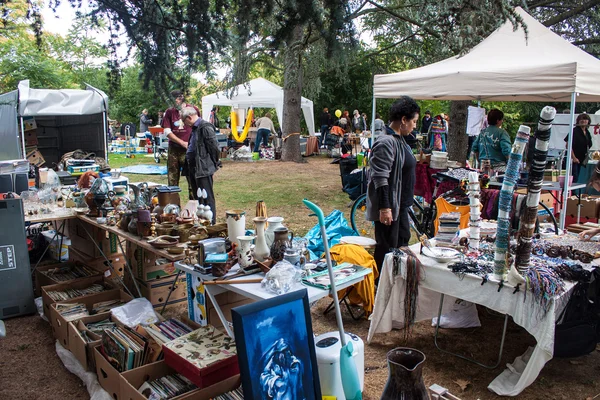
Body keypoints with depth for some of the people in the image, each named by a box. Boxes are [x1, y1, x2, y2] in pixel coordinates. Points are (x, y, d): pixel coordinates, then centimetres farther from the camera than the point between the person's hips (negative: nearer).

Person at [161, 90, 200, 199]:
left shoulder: (193, 109, 2)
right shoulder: (169, 112, 7)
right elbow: (167, 131, 2)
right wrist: (183, 143, -7)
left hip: (189, 149, -3)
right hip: (173, 150, 3)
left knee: (192, 178, -2)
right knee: (172, 180, 7)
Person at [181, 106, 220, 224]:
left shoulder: (205, 127, -15)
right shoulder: (195, 128, 16)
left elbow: (214, 147, -17)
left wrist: (214, 163, -8)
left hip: (203, 169, -10)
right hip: (194, 168, 10)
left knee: (207, 198, -3)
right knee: (198, 197, 16)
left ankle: (211, 223, 4)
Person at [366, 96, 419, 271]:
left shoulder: (399, 140, 11)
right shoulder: (386, 143, -22)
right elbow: (380, 178, -26)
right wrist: (384, 207, -28)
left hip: (400, 204, 11)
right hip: (388, 206, -11)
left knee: (403, 241, 23)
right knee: (387, 249, -1)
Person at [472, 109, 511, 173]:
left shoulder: (482, 132, 9)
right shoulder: (501, 132, -9)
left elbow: (475, 149, 12)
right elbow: (506, 151, -15)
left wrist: (480, 161, 22)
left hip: (483, 166, 6)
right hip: (498, 166, -6)